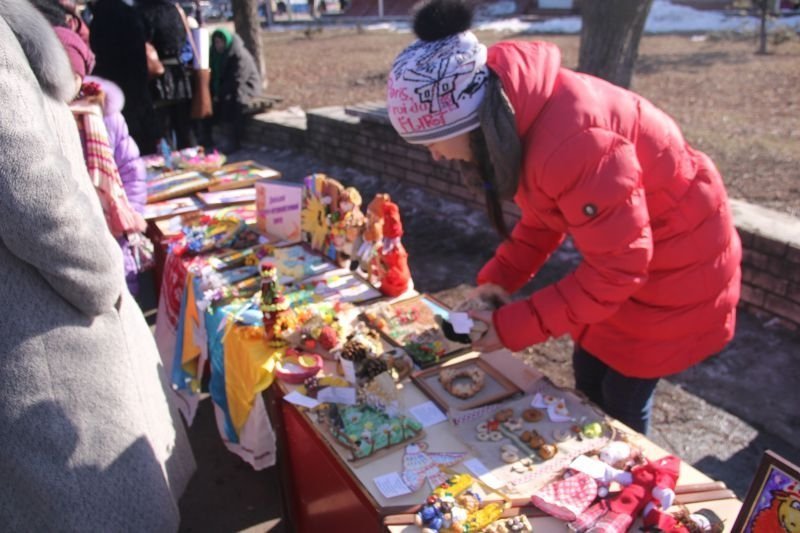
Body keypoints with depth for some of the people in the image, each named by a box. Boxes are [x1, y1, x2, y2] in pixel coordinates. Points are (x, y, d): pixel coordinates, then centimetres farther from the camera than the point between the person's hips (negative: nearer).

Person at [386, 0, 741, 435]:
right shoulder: (513, 111, -10)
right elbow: (543, 215, 4)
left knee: (623, 400, 5)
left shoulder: (571, 142, -38)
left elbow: (616, 267, -29)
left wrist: (514, 326, -24)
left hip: (676, 264, -7)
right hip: (627, 250, 8)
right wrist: (499, 278, -6)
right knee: (588, 377, 16)